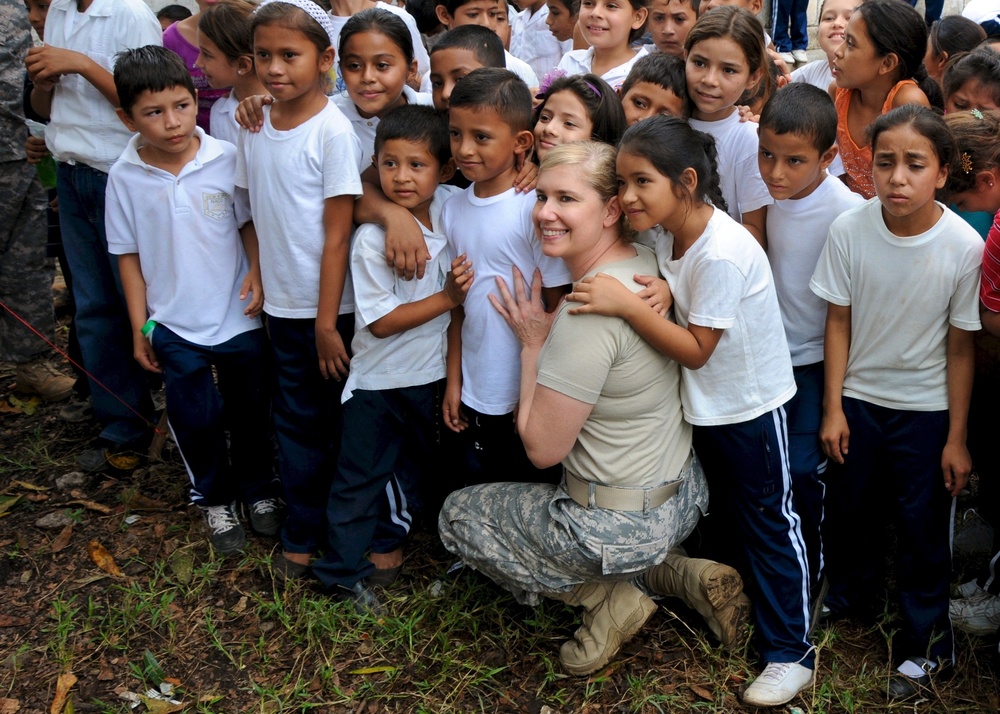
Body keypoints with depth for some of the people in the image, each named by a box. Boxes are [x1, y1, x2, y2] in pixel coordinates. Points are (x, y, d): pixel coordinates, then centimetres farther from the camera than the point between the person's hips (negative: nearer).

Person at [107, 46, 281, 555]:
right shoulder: (125, 177, -9)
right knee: (196, 418, 10)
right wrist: (139, 327, 0)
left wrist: (257, 274, -16)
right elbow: (129, 255, -1)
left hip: (238, 316, 0)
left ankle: (257, 488, 38)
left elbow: (250, 223, 0)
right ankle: (213, 498, 33)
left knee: (250, 412, 15)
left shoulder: (227, 159, -12)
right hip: (175, 326, 0)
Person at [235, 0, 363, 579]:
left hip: (331, 307, -5)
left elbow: (337, 234, -15)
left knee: (338, 418, 8)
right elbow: (259, 216, 11)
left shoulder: (333, 130, -15)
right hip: (281, 304, 5)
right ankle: (303, 535, 25)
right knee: (296, 419, 13)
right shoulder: (255, 125, 3)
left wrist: (327, 322, -14)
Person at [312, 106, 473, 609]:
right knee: (360, 477, 7)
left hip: (432, 374, 5)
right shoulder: (371, 239, -22)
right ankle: (342, 571, 22)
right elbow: (381, 321, -20)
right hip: (377, 378, -5)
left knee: (415, 467, 21)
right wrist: (447, 298, -24)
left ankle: (386, 542, 42)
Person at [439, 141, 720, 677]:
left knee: (458, 513, 15)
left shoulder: (590, 307, -28)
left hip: (621, 526, -8)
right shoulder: (648, 264, -3)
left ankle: (607, 596, 4)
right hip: (683, 496, 8)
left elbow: (543, 448, -20)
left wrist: (532, 343, -10)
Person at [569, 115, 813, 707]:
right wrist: (662, 287, -18)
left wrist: (627, 304, -32)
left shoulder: (722, 252, -31)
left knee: (770, 524, 4)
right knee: (719, 517, 24)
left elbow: (695, 350, -26)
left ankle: (792, 652, 17)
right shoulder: (668, 229, -6)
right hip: (705, 404, 8)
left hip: (751, 404, -8)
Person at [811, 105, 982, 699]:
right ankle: (855, 590, 47)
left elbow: (961, 348, -11)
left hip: (926, 409, -2)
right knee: (844, 507, 17)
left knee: (923, 529, 7)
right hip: (858, 398, 2)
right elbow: (839, 322, -5)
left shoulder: (965, 246, -20)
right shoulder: (850, 230, -16)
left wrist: (957, 438, -6)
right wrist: (833, 409, -3)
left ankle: (926, 641, 29)